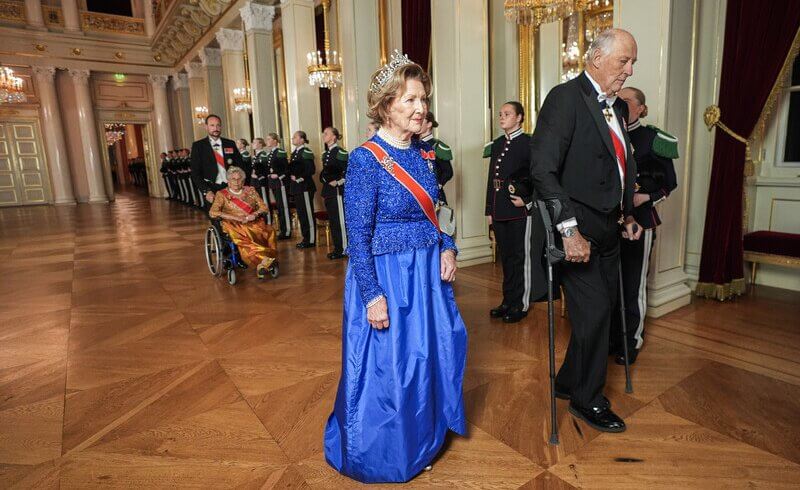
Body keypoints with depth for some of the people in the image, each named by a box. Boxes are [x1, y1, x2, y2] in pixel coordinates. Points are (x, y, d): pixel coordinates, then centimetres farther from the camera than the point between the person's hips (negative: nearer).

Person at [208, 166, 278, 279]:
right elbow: (212, 212, -3)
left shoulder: (250, 190, 19)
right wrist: (236, 218, -12)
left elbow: (264, 207, 14)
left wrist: (255, 214, -10)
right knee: (241, 237, -39)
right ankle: (266, 258, -45)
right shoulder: (222, 194, 12)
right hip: (233, 225, -2)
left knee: (269, 231, -32)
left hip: (254, 223, 3)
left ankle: (262, 264, -35)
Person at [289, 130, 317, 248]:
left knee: (308, 214, -4)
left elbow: (311, 169, -19)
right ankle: (305, 238, 23)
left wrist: (300, 177, -16)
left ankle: (311, 240, 3)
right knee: (300, 214, 13)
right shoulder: (294, 153, 17)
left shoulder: (306, 152, -11)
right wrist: (292, 175, 3)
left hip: (305, 187, -9)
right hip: (297, 187, 9)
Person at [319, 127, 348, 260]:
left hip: (337, 191, -9)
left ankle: (344, 249, 3)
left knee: (340, 221, -4)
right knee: (332, 221, 13)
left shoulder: (340, 152, -10)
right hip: (328, 191, 9)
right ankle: (337, 248, 22)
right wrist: (324, 179, 3)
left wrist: (338, 182, -17)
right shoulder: (325, 154, 16)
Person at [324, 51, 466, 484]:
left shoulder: (423, 154, 6)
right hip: (385, 277, -7)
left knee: (431, 358, 18)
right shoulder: (365, 160, -15)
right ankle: (380, 457, 35)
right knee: (386, 369, 7)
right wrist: (374, 296, -18)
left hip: (428, 274, 7)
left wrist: (447, 248, -1)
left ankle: (421, 442, 45)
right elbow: (358, 237, -16)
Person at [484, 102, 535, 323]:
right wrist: (489, 210, 10)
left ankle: (520, 305, 13)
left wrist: (527, 200, -16)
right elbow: (491, 178, 12)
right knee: (506, 257, 14)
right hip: (499, 211, 6)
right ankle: (508, 301, 25)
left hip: (519, 211, -6)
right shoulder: (496, 144, 13)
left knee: (520, 257, 3)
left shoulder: (528, 143, -5)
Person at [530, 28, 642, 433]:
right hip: (580, 232, -8)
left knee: (600, 312, 15)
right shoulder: (565, 98, -12)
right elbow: (543, 170, -21)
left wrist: (627, 215, 14)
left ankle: (569, 382, 34)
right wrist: (569, 229, -24)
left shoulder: (617, 107, 15)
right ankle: (586, 400, 21)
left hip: (607, 232, 9)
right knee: (593, 315, -1)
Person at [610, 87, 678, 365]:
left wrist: (645, 198, -15)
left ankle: (632, 342, 18)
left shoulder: (653, 138, -3)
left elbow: (669, 183, 1)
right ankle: (612, 337, 23)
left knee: (633, 284, 3)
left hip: (639, 220, -3)